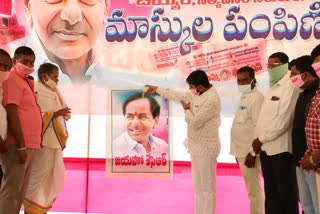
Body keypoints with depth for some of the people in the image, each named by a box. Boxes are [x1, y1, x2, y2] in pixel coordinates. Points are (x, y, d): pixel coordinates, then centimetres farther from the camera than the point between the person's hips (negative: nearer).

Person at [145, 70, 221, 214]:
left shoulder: (212, 100, -22)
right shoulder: (197, 94, 7)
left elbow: (195, 123, -22)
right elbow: (179, 95, 20)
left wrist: (187, 110, -4)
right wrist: (158, 90, 26)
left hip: (206, 148, -9)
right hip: (196, 146, 9)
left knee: (207, 187, 1)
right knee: (198, 186, 17)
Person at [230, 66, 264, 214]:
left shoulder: (257, 98, -14)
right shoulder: (244, 98, 17)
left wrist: (252, 153, -22)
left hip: (249, 152, -10)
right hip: (242, 151, 10)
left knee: (253, 189, -4)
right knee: (251, 188, 16)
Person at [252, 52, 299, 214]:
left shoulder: (289, 87, -9)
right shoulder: (272, 88, 18)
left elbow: (282, 122, -18)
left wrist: (261, 139, -10)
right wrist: (258, 141, 4)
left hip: (281, 149, -8)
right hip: (266, 149, 8)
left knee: (285, 195, 1)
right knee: (271, 194, 14)